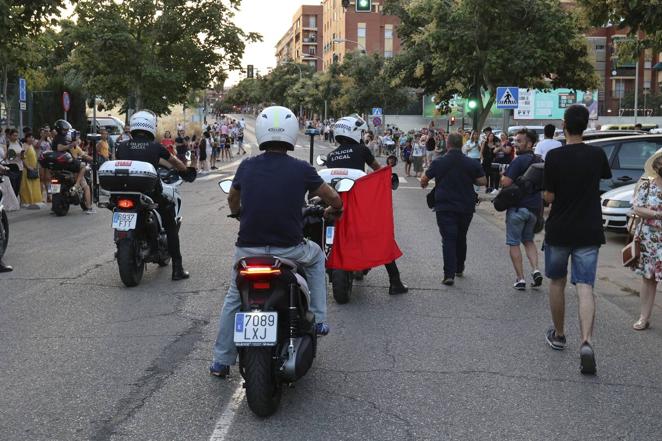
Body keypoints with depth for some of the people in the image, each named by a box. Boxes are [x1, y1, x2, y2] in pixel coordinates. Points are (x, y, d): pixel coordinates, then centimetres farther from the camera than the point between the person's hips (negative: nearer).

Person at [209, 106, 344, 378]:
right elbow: (334, 198, 6)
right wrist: (332, 210, 29)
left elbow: (232, 199, 21)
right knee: (316, 256, 31)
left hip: (248, 249, 2)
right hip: (289, 250, -2)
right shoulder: (301, 169, -6)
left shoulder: (246, 167, 1)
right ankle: (318, 320, 25)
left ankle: (221, 361, 27)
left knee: (233, 299, 24)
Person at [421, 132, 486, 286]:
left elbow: (424, 180, 1)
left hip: (445, 207, -3)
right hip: (466, 207, 3)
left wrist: (424, 184, 24)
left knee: (448, 239, -4)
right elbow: (483, 181, 0)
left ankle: (449, 274, -16)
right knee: (461, 238, 20)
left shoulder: (439, 162, -7)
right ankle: (459, 269, 34)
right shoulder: (471, 163, -3)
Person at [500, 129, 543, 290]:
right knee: (528, 240, 21)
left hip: (517, 206, -7)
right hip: (535, 207, 7)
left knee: (513, 243, 3)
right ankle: (535, 270, 3)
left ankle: (520, 279, 0)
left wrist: (502, 177, -1)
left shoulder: (519, 161, -15)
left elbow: (505, 183, -21)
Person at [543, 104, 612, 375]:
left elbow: (549, 197, -10)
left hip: (559, 230, -1)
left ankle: (558, 335, 29)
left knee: (557, 283, 17)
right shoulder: (597, 155, -1)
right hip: (589, 231, 2)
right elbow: (605, 177, 20)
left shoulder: (554, 156, -12)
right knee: (585, 288, -4)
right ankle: (586, 342, -21)